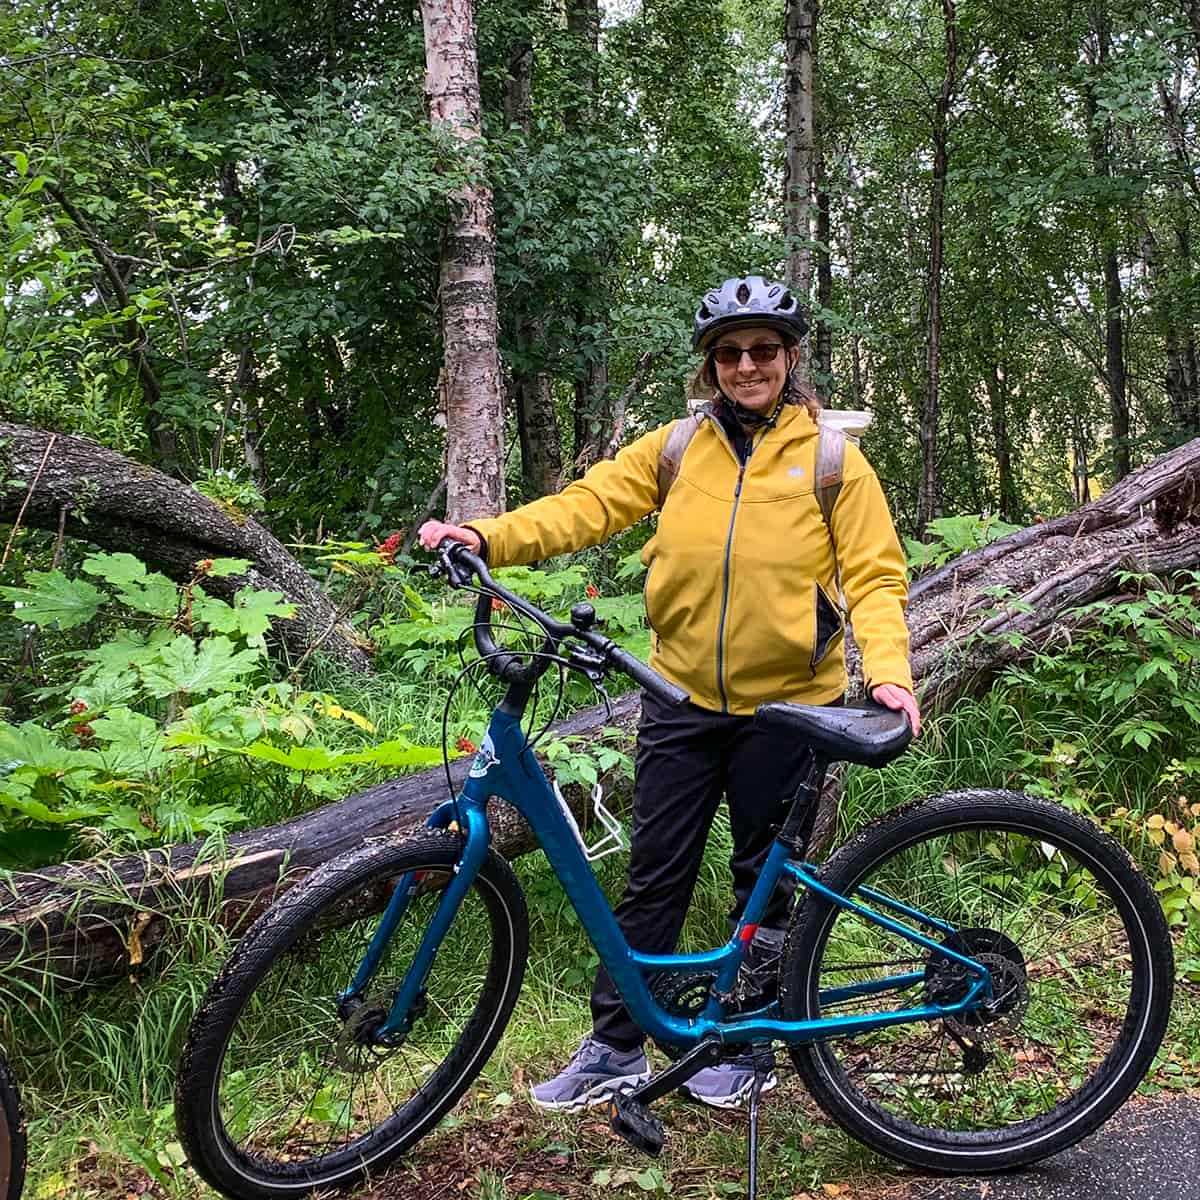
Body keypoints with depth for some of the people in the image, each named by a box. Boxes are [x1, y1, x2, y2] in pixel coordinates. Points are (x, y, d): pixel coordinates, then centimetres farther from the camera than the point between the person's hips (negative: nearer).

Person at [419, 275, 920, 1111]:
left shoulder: (831, 458, -2)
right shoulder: (675, 448, 3)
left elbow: (875, 575, -5)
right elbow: (589, 505, -7)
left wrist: (888, 669, -22)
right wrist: (487, 537, -22)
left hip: (785, 705, -2)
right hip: (682, 697, 2)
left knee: (764, 879, 11)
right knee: (653, 877, 8)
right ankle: (616, 1048, 21)